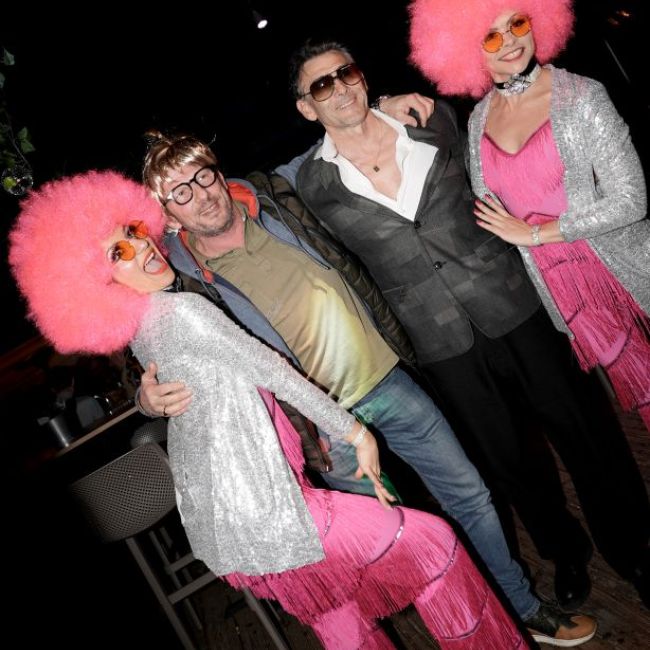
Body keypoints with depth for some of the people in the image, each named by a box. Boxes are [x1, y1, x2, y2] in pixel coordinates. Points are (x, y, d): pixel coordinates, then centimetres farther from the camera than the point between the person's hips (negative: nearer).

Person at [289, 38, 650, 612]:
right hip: (440, 343, -1)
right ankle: (565, 551, 42)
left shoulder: (433, 120, 0)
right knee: (507, 458, 14)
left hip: (511, 303, 1)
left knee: (581, 425, 11)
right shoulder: (312, 183, -4)